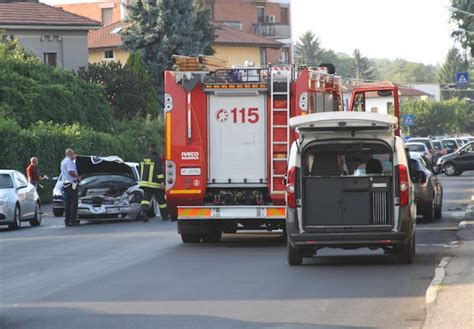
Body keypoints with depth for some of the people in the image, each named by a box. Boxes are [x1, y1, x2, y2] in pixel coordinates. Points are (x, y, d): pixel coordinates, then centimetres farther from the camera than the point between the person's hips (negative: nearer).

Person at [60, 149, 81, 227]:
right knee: (73, 203, -7)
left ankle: (67, 221, 8)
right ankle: (72, 221, -10)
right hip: (71, 184, -10)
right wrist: (78, 176, -10)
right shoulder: (69, 161, -11)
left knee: (67, 203, 9)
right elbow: (71, 172, -23)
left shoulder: (63, 161, 20)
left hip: (65, 184, 10)